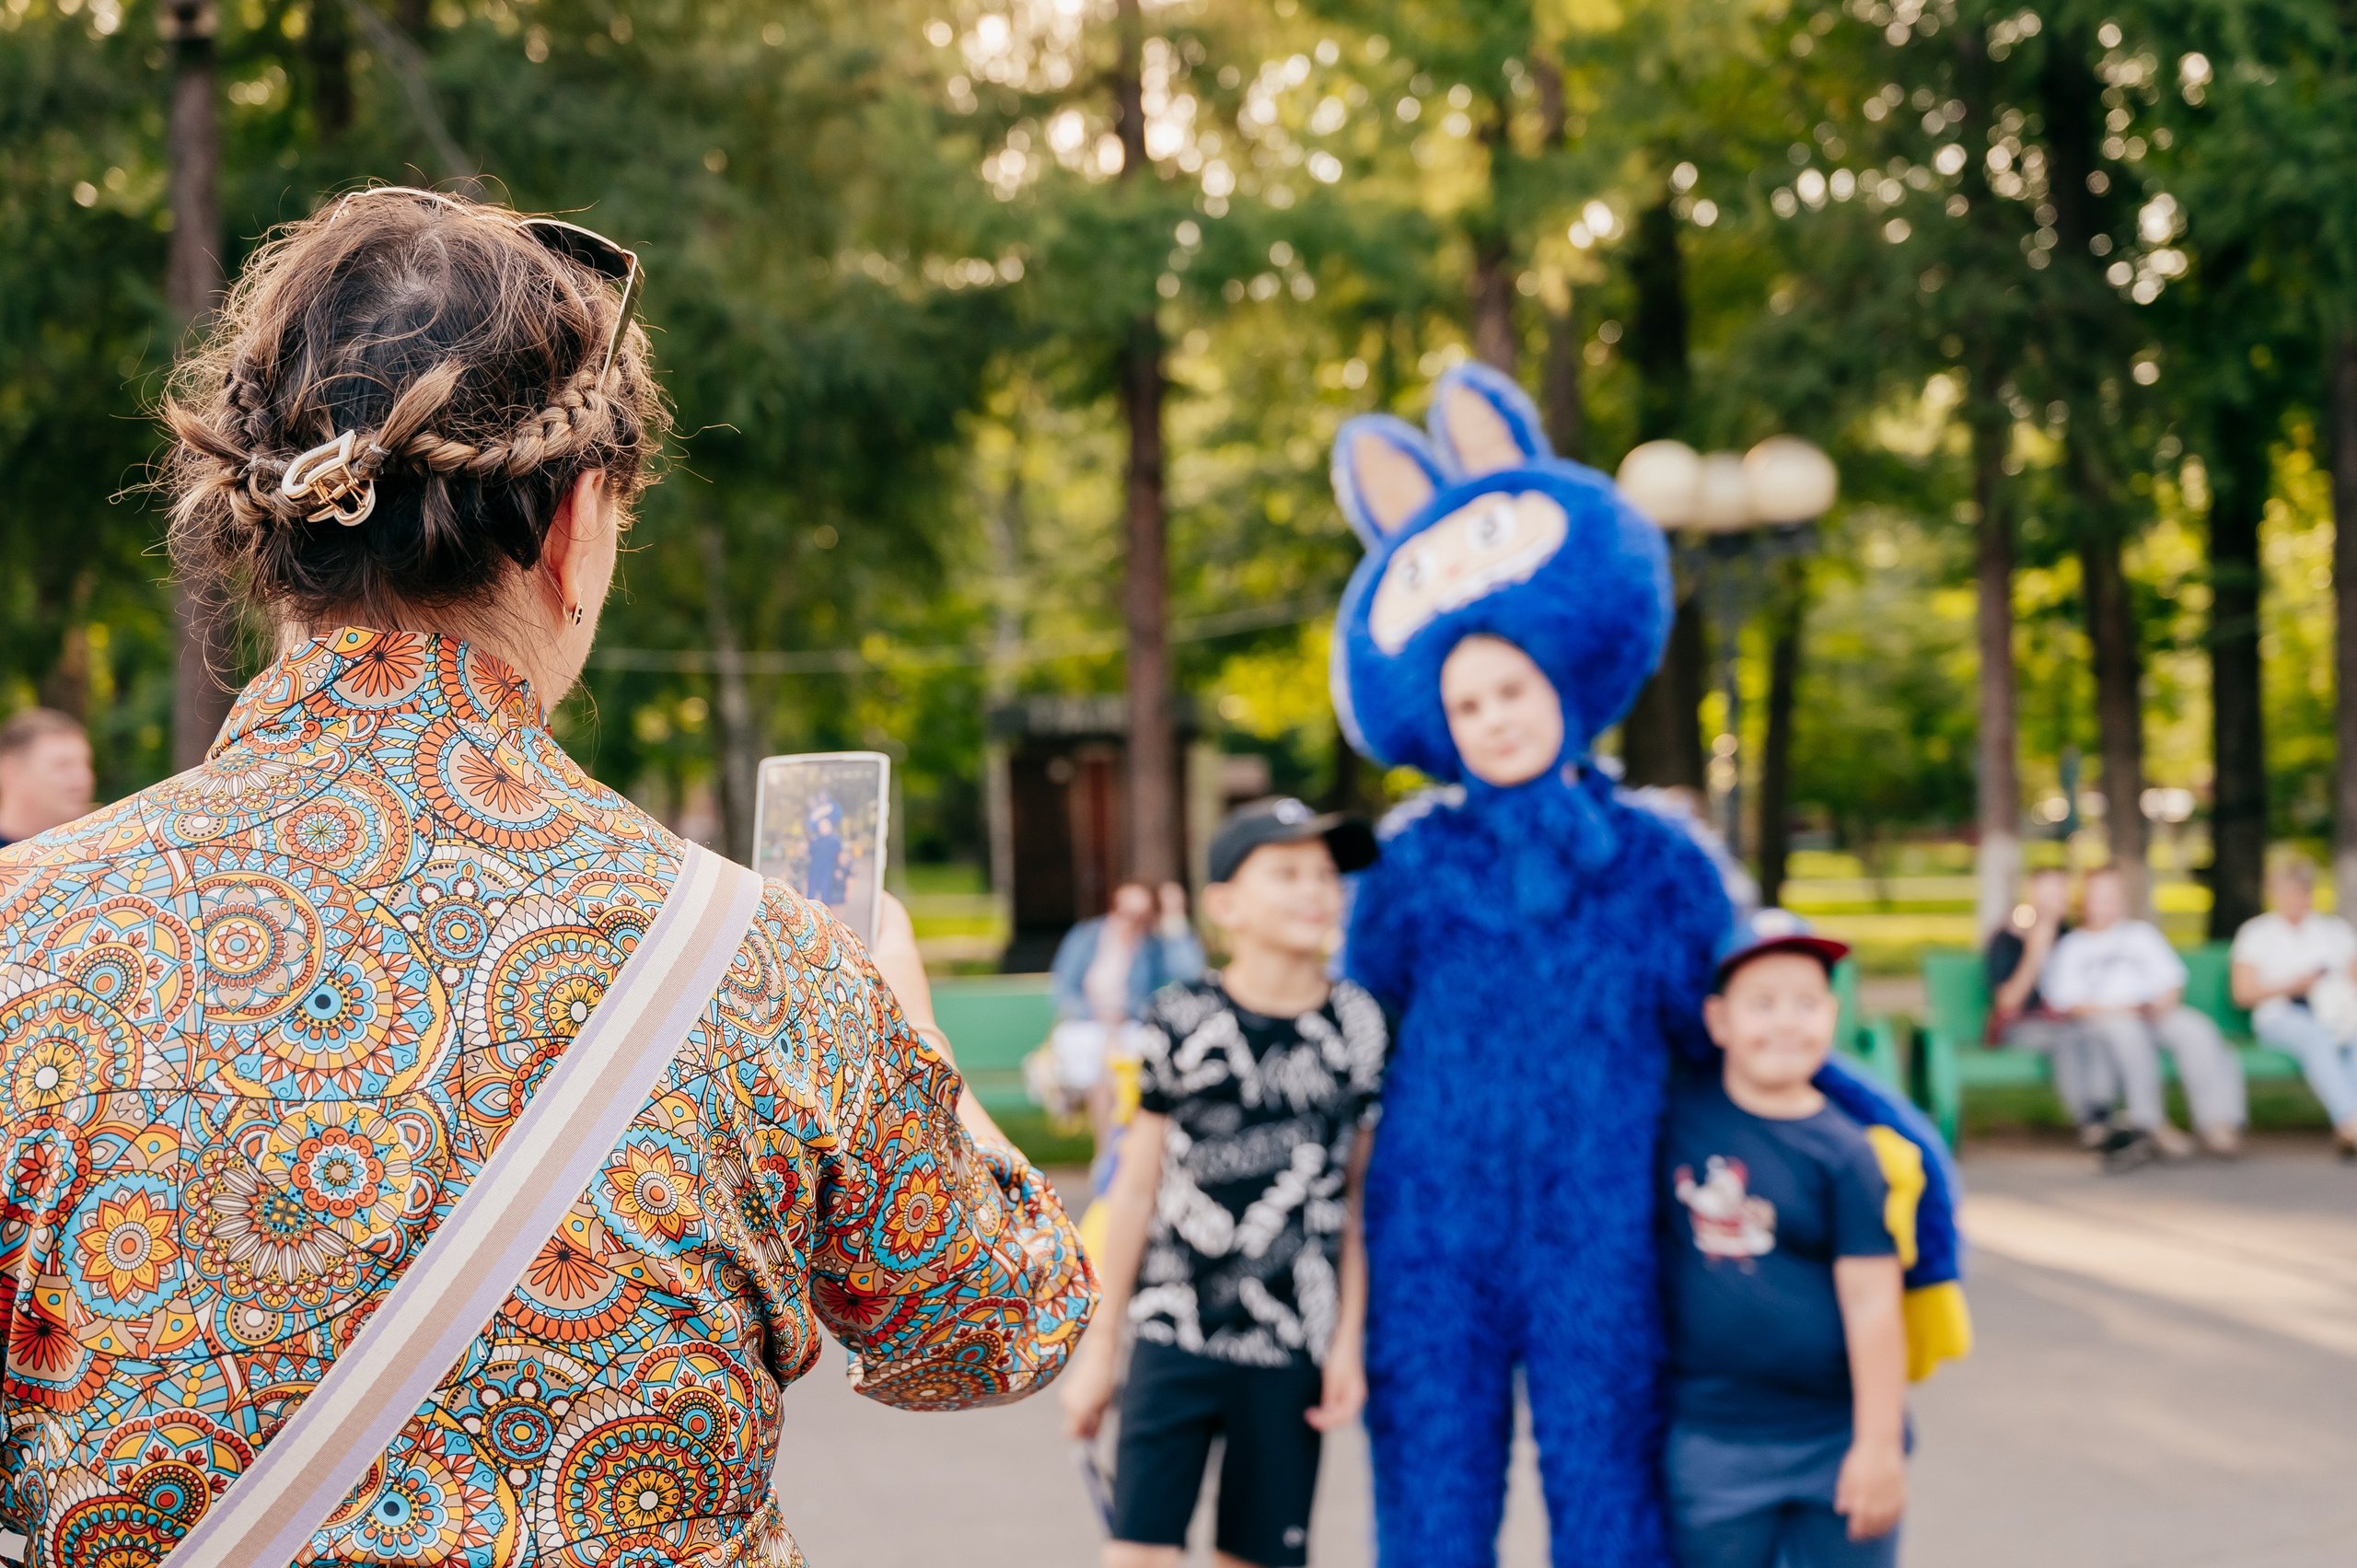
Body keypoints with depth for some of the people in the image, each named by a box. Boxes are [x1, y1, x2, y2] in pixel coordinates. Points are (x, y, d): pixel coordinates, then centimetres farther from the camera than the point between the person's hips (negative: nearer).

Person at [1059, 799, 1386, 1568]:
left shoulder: (1356, 1026, 2)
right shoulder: (1182, 1021, -2)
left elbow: (1357, 1197, 7)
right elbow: (1135, 1191, 3)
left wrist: (1348, 1341, 3)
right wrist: (1098, 1345, 4)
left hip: (1290, 1352, 2)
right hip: (1175, 1334, -1)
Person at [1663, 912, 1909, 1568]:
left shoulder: (1842, 1153, -9)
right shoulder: (1676, 1113, -1)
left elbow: (1871, 1301, -10)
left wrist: (1879, 1445, -12)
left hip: (1835, 1441, -2)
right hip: (1709, 1439, 2)